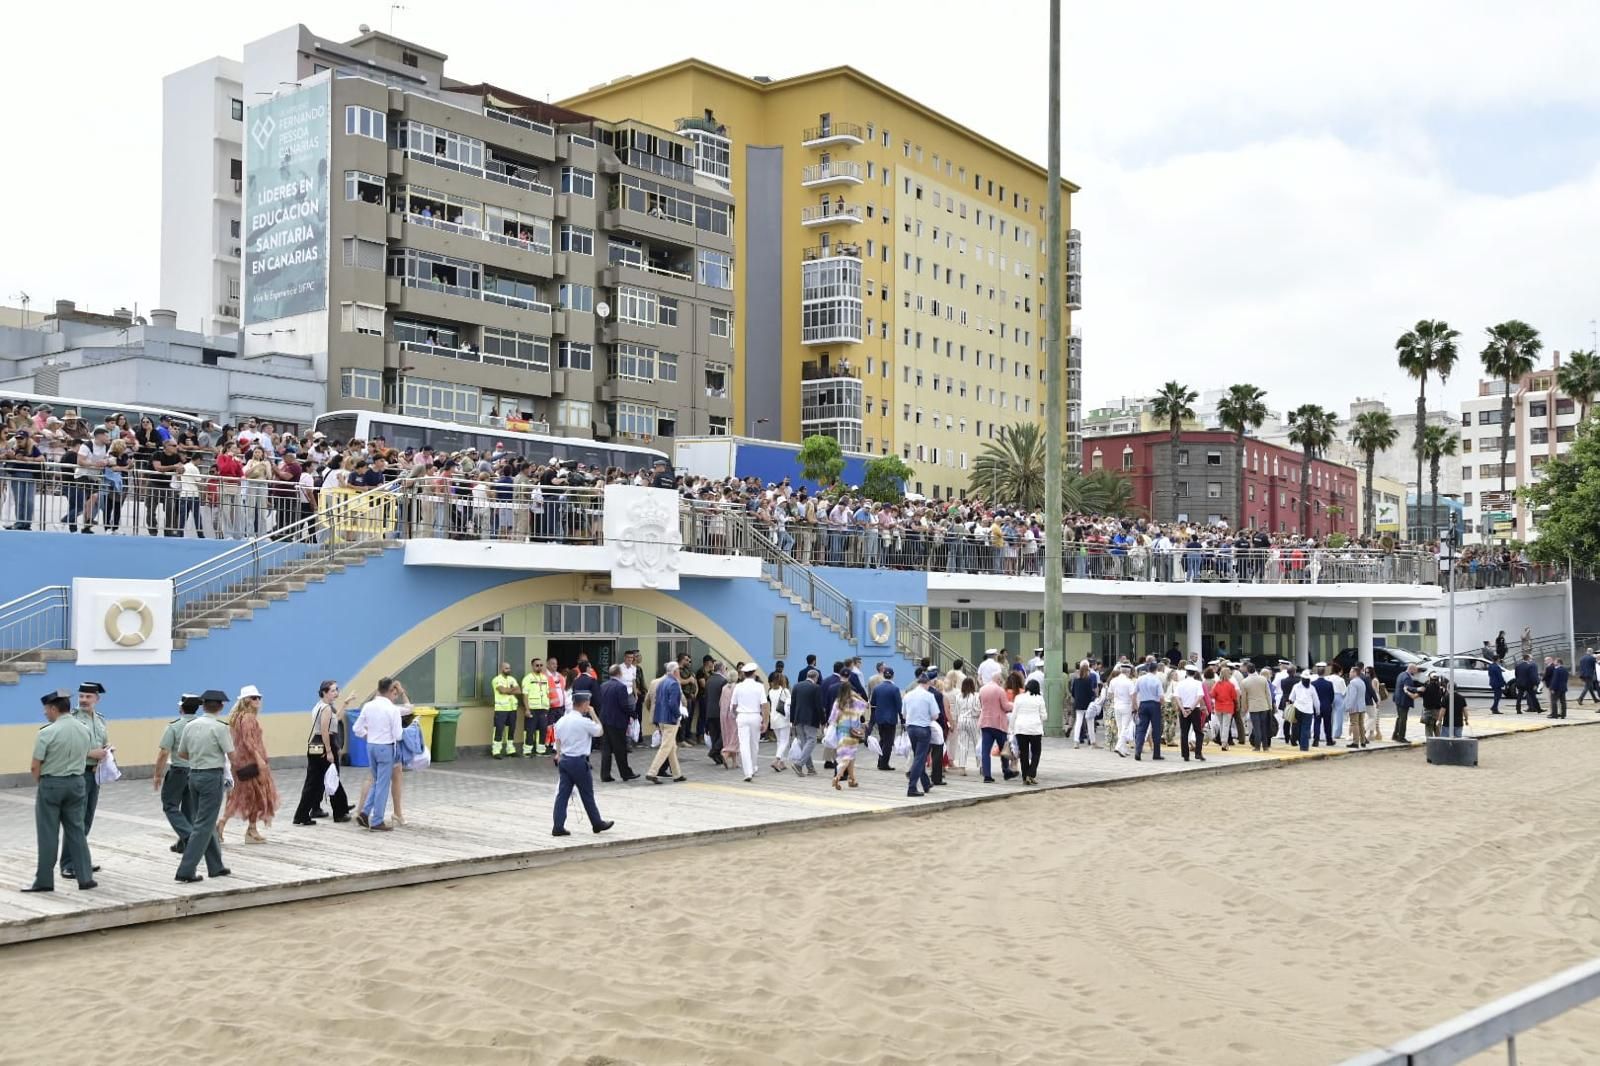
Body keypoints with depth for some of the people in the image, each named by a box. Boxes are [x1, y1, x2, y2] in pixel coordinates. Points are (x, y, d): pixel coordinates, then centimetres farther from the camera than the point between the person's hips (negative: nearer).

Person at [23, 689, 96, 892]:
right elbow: (84, 757, 6)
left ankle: (44, 880, 10)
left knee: (48, 834, 4)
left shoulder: (47, 733, -16)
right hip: (76, 782, 5)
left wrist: (38, 782, 6)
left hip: (51, 784, -5)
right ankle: (85, 877, 11)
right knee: (76, 830, 11)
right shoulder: (84, 730, 2)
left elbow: (36, 766, -12)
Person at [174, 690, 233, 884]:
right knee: (204, 825, -3)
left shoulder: (190, 726, 3)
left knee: (207, 823, 17)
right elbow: (232, 754, -12)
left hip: (194, 774, 7)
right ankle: (186, 871, -8)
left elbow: (181, 753, 11)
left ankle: (216, 866, 26)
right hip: (212, 776, -7)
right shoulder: (219, 728, -14)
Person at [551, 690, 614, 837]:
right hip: (579, 761, -6)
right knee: (587, 794, 6)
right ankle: (597, 823, 19)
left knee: (563, 793, 5)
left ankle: (558, 827, 3)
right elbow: (600, 731, -3)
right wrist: (593, 714, 2)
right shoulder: (584, 721, -16)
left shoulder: (562, 721, 6)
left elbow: (558, 740, 12)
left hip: (564, 760, 7)